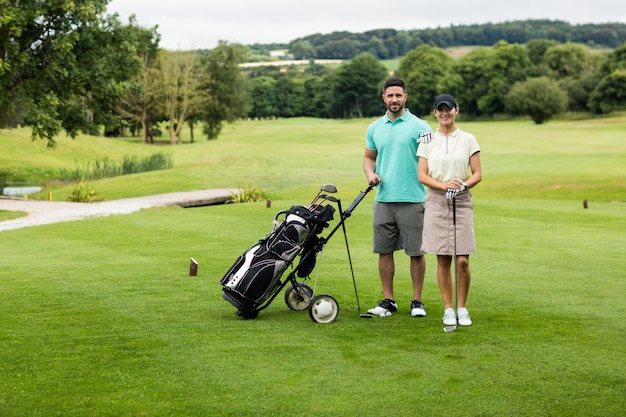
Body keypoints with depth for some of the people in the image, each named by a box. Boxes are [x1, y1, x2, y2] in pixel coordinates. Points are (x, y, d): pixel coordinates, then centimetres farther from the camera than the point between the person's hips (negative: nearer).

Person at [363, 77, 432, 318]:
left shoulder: (419, 126, -2)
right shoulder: (374, 128, 10)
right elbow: (369, 157, 21)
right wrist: (370, 173, -2)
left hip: (412, 199, -4)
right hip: (383, 199, 4)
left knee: (416, 252, 1)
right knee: (384, 251, 6)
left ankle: (417, 301, 12)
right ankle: (388, 300, 16)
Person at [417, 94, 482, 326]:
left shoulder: (468, 140, 5)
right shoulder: (427, 141, 7)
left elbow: (478, 174, 3)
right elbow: (421, 176, 0)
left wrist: (463, 185, -17)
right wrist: (444, 185, -16)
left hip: (462, 202, -1)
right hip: (436, 202, 1)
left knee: (462, 261, -6)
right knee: (443, 260, 2)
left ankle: (462, 308, 9)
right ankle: (448, 309, 11)